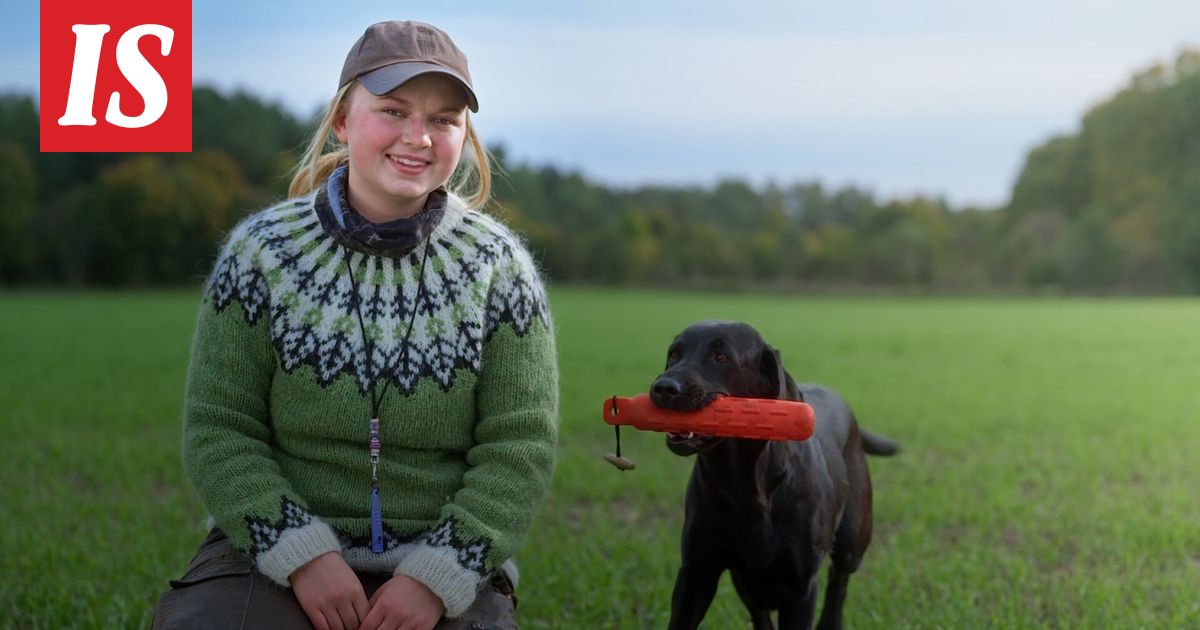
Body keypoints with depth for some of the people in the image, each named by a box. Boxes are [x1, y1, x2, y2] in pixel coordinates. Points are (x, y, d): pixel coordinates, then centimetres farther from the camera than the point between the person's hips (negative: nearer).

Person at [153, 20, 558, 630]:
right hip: (274, 550, 0)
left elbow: (519, 447, -3)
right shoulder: (262, 250, -1)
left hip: (445, 567, 1)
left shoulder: (498, 264, -1)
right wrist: (302, 555, -14)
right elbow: (220, 430, -2)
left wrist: (439, 577, -13)